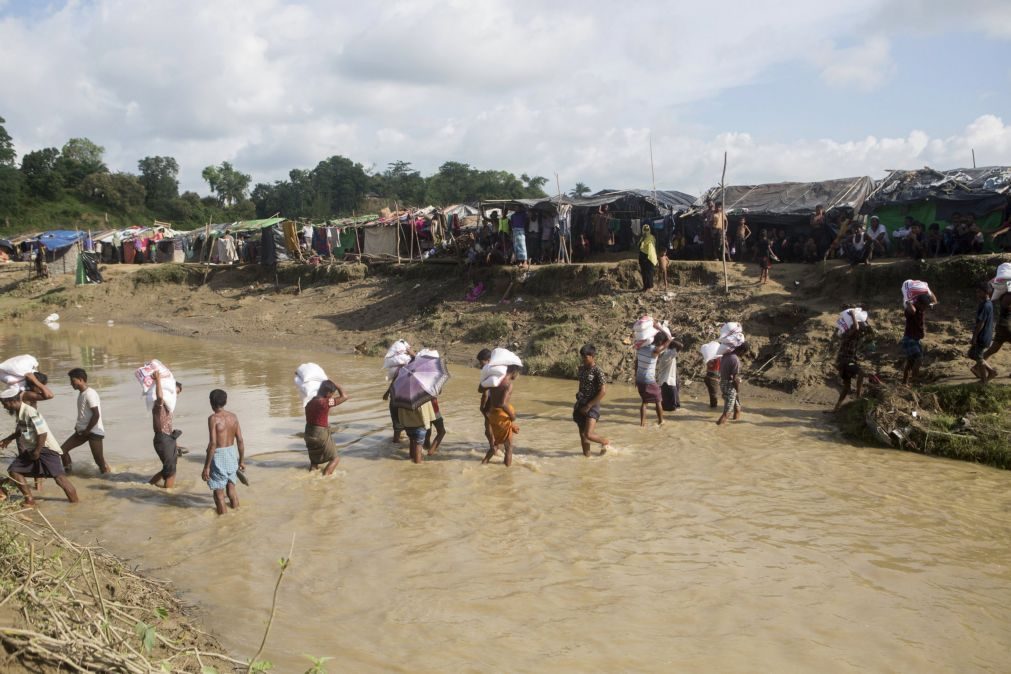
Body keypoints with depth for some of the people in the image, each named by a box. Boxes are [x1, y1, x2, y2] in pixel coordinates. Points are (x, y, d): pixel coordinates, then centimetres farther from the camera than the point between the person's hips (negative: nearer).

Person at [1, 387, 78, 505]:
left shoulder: (30, 413, -24)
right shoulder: (18, 412, 5)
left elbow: (42, 433, -24)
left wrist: (37, 452, -18)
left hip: (46, 449, -10)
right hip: (30, 449, 10)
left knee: (59, 477, -13)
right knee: (14, 470, 5)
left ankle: (75, 503, -7)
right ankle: (29, 499, 12)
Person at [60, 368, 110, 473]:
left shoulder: (90, 394, -17)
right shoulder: (81, 393, 12)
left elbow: (96, 415, -21)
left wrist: (86, 431, -16)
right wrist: (78, 426, 10)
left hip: (94, 432, -9)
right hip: (82, 431, 9)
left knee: (99, 460, -8)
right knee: (63, 449, 3)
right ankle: (68, 473, 13)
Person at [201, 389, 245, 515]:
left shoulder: (213, 418, -14)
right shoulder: (233, 417, 2)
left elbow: (212, 443, -19)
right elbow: (240, 440, 3)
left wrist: (206, 466, -16)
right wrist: (241, 460, 15)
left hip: (218, 456, -6)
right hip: (232, 454, 6)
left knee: (218, 491, 6)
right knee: (231, 486, 22)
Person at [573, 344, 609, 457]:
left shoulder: (598, 371, -14)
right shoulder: (581, 368, 7)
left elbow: (603, 391, -18)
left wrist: (588, 406, -17)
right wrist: (578, 399, 13)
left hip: (592, 406, -7)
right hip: (581, 405, 7)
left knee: (588, 435, -14)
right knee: (582, 435, 9)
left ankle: (606, 442, 13)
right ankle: (586, 454, 22)